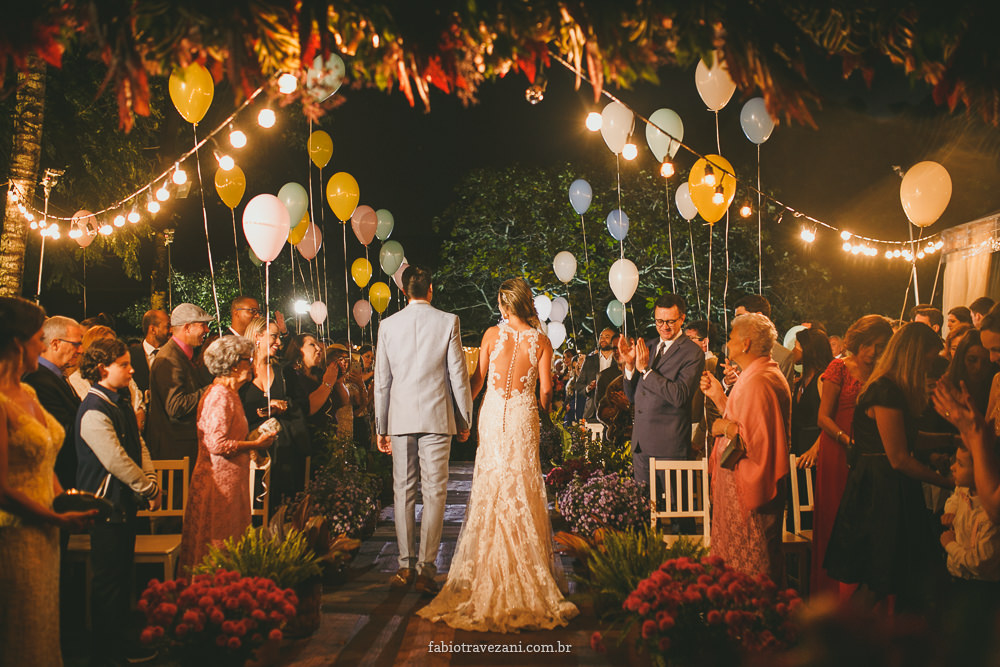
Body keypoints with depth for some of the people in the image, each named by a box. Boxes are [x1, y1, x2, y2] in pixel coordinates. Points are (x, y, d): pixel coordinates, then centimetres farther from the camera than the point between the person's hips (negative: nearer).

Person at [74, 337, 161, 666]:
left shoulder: (122, 402, 9)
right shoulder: (94, 412, -21)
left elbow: (138, 444, 11)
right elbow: (116, 461, -25)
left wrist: (150, 478, -4)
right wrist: (149, 488, -15)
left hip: (126, 501, 9)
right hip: (107, 503, -9)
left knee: (123, 573, 19)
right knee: (108, 580, 2)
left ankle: (123, 640, 33)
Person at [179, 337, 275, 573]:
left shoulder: (229, 394, 16)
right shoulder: (219, 397, -16)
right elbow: (217, 445, -23)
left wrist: (253, 441, 11)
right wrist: (255, 444, -15)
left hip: (230, 479, 10)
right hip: (220, 481, -10)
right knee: (217, 545, -3)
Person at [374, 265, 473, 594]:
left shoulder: (388, 325, 4)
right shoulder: (447, 322, -1)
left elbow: (381, 379, 6)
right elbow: (458, 374, 0)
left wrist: (381, 426, 13)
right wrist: (465, 419, 9)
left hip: (400, 418, 2)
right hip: (437, 417, -2)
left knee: (403, 492, 8)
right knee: (434, 491, 1)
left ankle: (406, 566, 12)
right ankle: (426, 568, 1)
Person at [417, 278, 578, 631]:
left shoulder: (492, 334, -4)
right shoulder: (541, 342, -3)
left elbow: (477, 380, 1)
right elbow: (545, 391, -4)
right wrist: (541, 409, 18)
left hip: (493, 415, 0)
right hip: (523, 418, 0)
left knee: (490, 489, 8)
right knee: (522, 490, 9)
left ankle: (490, 566, 14)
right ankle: (527, 569, 15)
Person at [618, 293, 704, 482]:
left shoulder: (692, 353, -8)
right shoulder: (647, 346, 11)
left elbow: (680, 397, -20)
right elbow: (632, 397, 11)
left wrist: (646, 369, -18)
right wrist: (630, 364, -6)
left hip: (669, 445, -6)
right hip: (641, 444, 6)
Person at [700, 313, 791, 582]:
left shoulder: (758, 382, -22)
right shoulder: (761, 375, 13)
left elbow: (757, 439, -29)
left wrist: (725, 427, -15)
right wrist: (718, 396, 11)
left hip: (749, 486, -11)